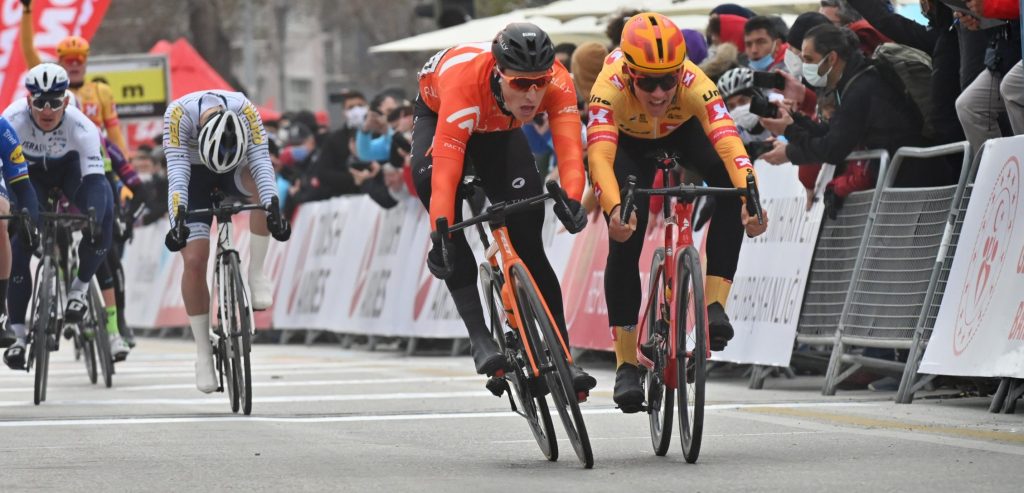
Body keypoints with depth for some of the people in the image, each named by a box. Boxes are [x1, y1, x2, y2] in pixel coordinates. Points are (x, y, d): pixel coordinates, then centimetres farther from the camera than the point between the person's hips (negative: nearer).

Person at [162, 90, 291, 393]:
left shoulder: (246, 111, -32)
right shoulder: (179, 113, -35)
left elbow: (261, 162, -36)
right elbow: (177, 170, -39)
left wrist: (273, 210, -50)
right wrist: (177, 220, -51)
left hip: (235, 169, 1)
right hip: (193, 173, -1)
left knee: (262, 185, -35)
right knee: (194, 262, -15)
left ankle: (256, 272, -19)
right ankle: (203, 352, -2)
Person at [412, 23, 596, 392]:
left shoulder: (557, 82, -36)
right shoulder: (464, 83, -45)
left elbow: (570, 149, -45)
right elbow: (446, 171, -51)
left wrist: (572, 200, -64)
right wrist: (441, 235, -62)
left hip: (500, 130, 2)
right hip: (438, 114, -2)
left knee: (526, 232, -10)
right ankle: (479, 337, -29)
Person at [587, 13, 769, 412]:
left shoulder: (695, 84, -39)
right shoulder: (609, 88, -40)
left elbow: (729, 143, -50)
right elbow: (600, 156, -51)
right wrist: (615, 209, -69)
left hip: (682, 132, 1)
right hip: (627, 142, -1)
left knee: (730, 184, -30)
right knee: (624, 241, -17)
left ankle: (714, 302, -23)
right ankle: (626, 366, -5)